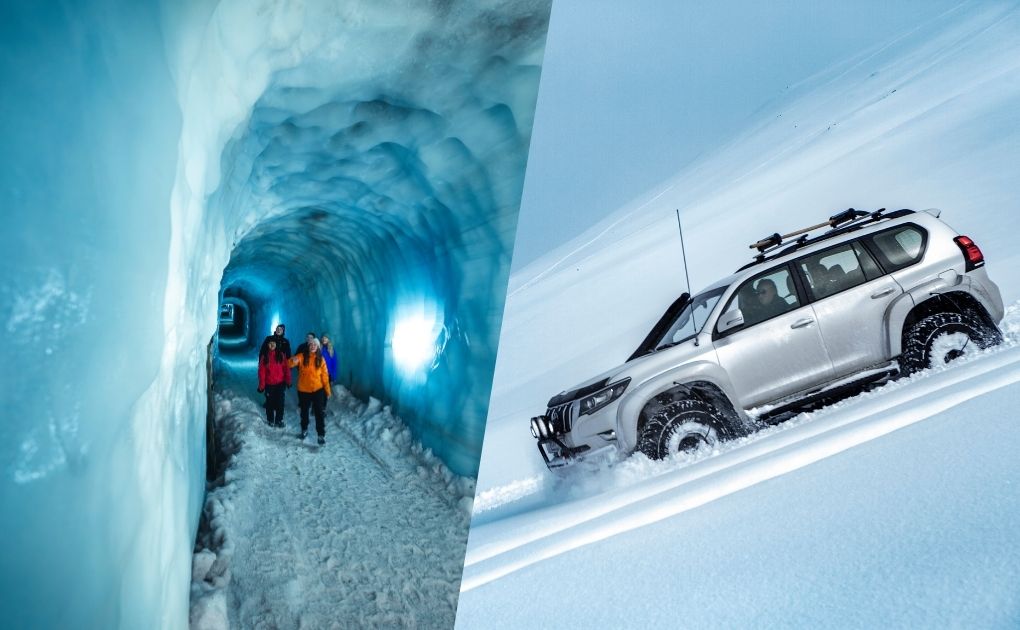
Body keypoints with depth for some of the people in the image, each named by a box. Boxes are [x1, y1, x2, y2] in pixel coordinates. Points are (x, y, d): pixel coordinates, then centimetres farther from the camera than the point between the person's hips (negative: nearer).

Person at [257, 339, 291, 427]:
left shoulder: (281, 355, -1)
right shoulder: (264, 356, -3)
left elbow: (286, 369, 0)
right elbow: (261, 372, -4)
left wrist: (288, 381, -3)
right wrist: (261, 385, -6)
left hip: (280, 383, 0)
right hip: (269, 384, 0)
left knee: (280, 403, 5)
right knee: (270, 403, 10)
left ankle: (279, 420, 19)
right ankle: (270, 420, 24)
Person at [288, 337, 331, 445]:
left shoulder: (320, 359, -2)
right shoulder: (302, 356, -5)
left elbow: (324, 375, 1)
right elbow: (290, 364, -18)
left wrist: (327, 390, 0)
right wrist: (293, 361, -42)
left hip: (318, 390, 0)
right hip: (303, 390, 0)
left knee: (319, 412, -2)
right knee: (304, 411, 16)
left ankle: (321, 435, 2)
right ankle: (304, 430, 34)